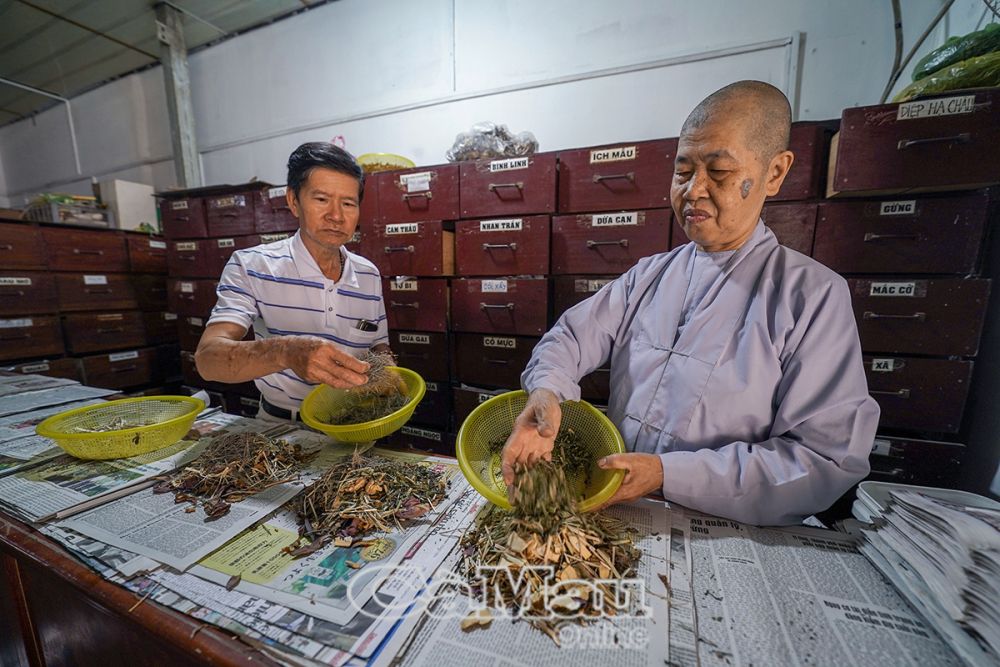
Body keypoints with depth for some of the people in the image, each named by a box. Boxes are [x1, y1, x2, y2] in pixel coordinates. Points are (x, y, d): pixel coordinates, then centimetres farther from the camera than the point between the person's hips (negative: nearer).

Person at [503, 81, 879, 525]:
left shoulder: (813, 294, -7)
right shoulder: (649, 274, 8)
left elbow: (827, 460, -12)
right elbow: (573, 335, 0)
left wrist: (667, 473, -21)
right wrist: (547, 390, -22)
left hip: (727, 539, -1)